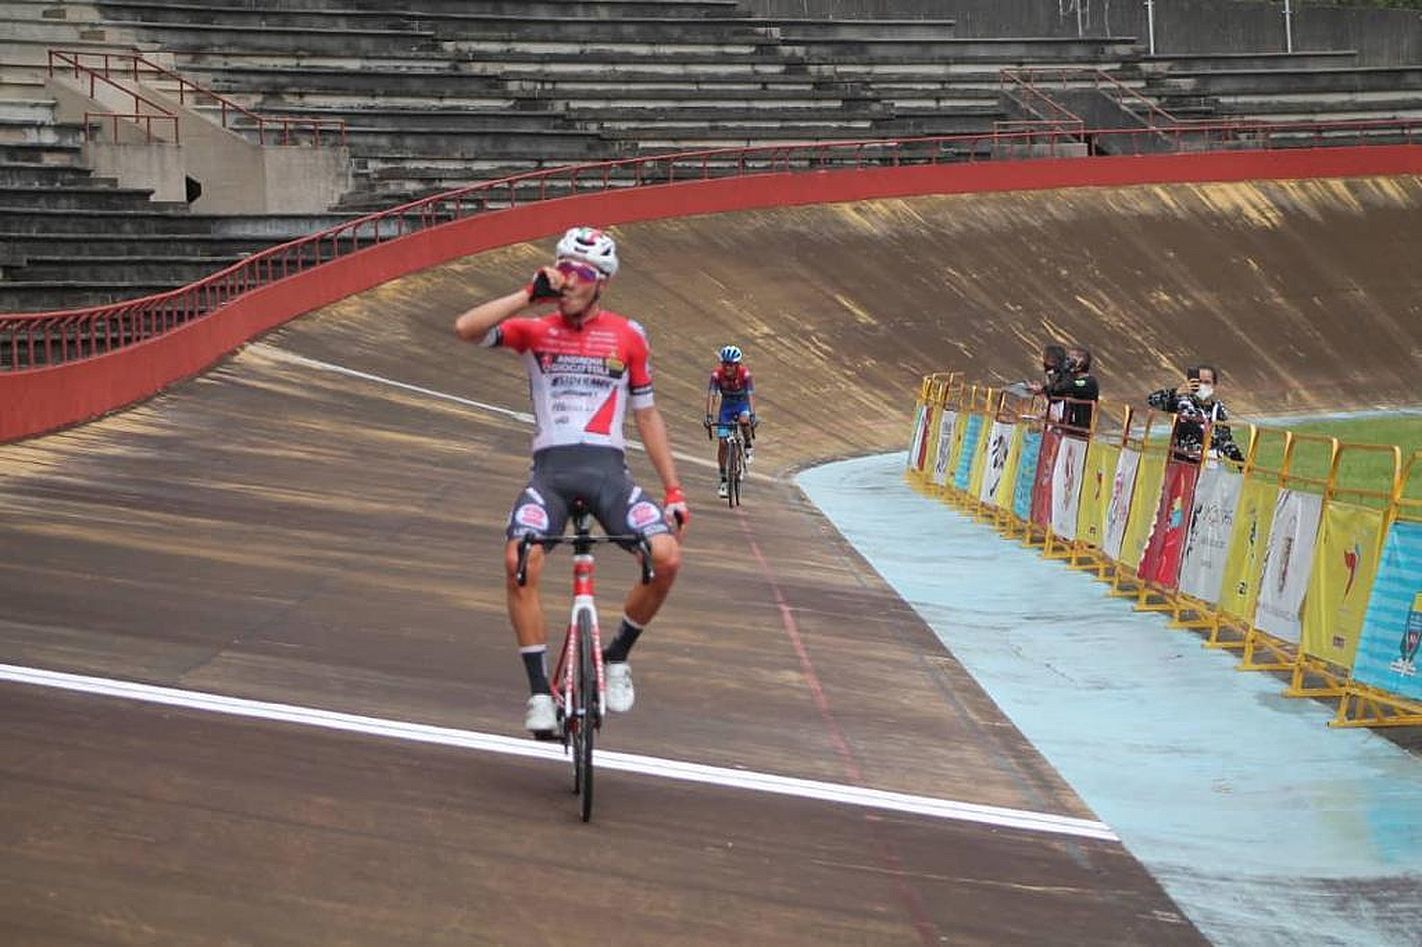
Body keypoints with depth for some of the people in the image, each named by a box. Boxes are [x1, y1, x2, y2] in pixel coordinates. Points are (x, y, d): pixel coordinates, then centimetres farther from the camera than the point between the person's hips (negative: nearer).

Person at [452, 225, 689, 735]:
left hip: (608, 468, 1)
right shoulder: (535, 330, 8)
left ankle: (616, 658, 4)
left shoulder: (628, 337, 10)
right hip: (550, 467, -1)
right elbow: (466, 328, -8)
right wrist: (530, 293, -11)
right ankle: (539, 690, -14)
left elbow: (646, 416, 15)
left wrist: (673, 490, 10)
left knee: (667, 557, -22)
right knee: (520, 562, -27)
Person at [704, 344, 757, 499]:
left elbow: (750, 395, -33)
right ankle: (723, 480, 2)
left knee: (744, 420, -37)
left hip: (742, 404, -1)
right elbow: (711, 395, -28)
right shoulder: (717, 374, -24)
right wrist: (709, 416, -39)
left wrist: (752, 415, -46)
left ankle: (748, 447, -8)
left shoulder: (745, 374, -27)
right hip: (727, 405, 1)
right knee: (722, 442, -8)